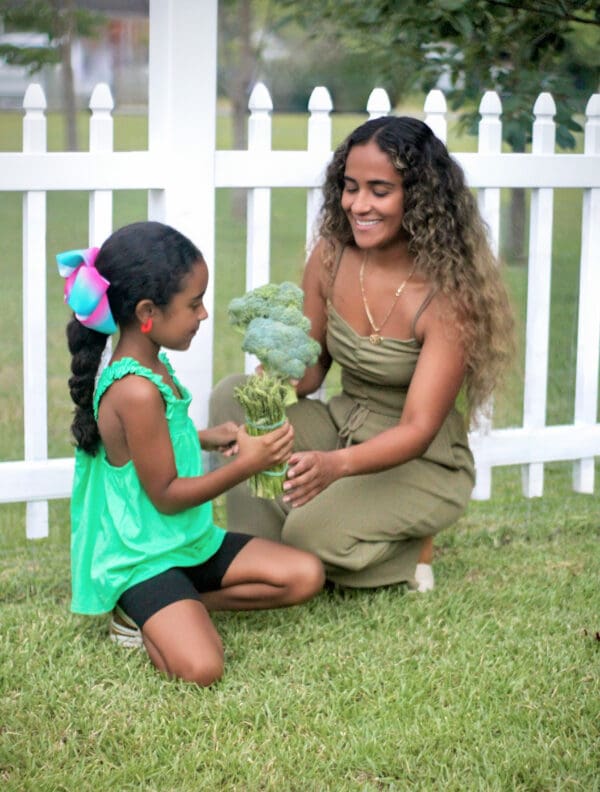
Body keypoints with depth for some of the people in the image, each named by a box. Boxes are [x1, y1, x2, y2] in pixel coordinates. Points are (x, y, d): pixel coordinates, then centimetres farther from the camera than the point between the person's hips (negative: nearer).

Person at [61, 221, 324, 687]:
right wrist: (246, 466, -19)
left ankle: (166, 612, 3)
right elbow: (165, 495, -21)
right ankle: (145, 615, 1)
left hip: (190, 540, 10)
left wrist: (206, 438, 10)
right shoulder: (137, 391, -26)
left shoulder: (150, 368, 4)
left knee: (306, 575, 3)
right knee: (200, 667, -30)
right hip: (143, 558, -10)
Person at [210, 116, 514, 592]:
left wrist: (337, 464, -46)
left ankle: (410, 551, 3)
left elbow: (418, 429, -27)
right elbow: (308, 364, 3)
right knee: (233, 396, -16)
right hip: (342, 425, 6)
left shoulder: (448, 292, -24)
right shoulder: (331, 256, -8)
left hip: (422, 463, -6)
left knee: (313, 530, -29)